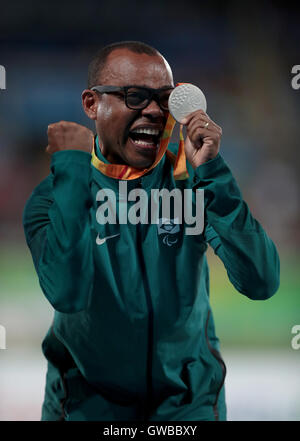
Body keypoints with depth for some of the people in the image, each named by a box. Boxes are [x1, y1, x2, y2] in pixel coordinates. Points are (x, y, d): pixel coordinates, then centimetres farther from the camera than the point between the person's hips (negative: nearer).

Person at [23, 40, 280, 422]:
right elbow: (66, 293, -30)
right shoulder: (52, 198, -11)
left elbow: (261, 282, -20)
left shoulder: (190, 182, -8)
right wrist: (71, 169, -26)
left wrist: (210, 173, -26)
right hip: (86, 403, -1)